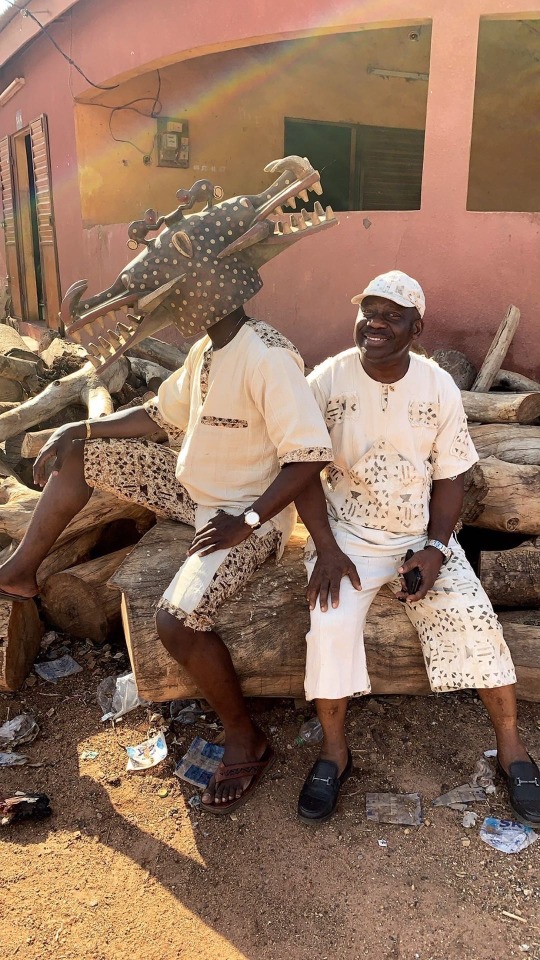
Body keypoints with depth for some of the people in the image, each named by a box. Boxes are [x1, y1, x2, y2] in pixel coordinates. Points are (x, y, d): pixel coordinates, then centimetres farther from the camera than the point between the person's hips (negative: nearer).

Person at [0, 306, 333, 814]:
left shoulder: (266, 357, -26)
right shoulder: (206, 348, 3)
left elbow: (310, 453, -29)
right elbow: (159, 414, 12)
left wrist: (248, 521, -28)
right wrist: (77, 429, 2)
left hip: (249, 511, -9)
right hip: (194, 488, 9)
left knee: (176, 620, -29)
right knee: (77, 453, 8)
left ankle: (245, 740, -3)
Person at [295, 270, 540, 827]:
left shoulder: (439, 387, -3)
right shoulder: (326, 381, -9)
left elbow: (449, 475, 1)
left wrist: (435, 549, -12)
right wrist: (326, 549, -15)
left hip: (422, 535, 2)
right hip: (347, 534, -1)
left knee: (475, 620, -13)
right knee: (332, 625, -24)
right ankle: (334, 752, -1)